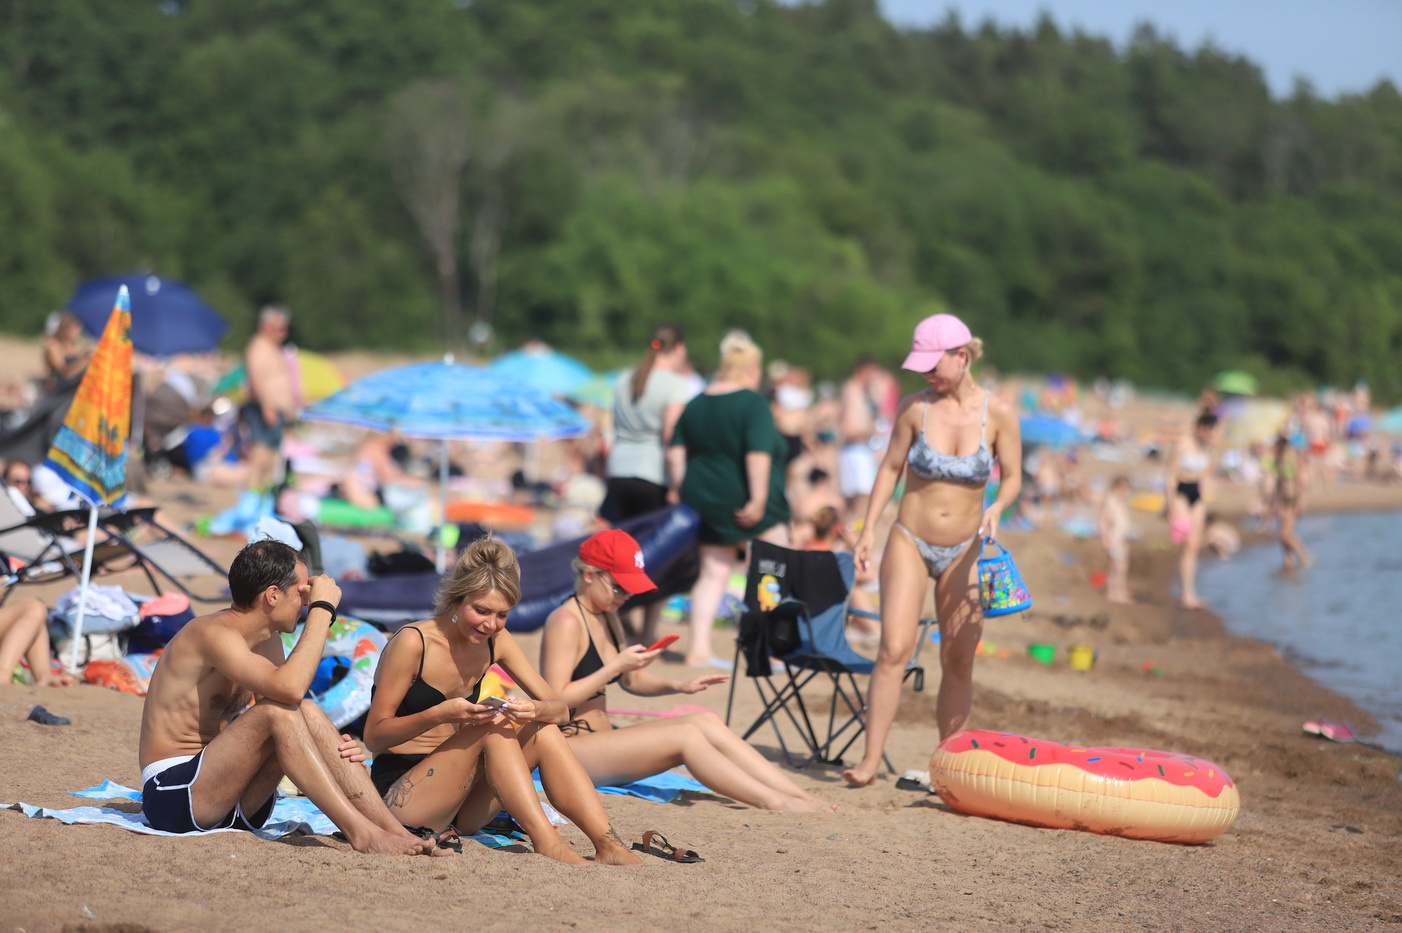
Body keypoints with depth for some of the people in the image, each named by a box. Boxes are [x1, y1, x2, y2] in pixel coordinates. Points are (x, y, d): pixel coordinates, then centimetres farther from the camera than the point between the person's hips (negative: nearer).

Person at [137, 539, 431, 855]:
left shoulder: (269, 640, 11)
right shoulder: (213, 634, -18)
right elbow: (289, 687, -33)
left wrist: (333, 746, -13)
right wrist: (322, 609, -24)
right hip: (172, 792, -8)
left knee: (308, 714, -14)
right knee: (275, 711, -27)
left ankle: (397, 831, -23)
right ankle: (361, 833, -32)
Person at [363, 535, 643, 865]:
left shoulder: (495, 642, 4)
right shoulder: (413, 643, -15)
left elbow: (561, 711, 2)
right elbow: (373, 736, -15)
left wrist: (538, 710, -23)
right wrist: (438, 715, -32)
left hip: (458, 807, 7)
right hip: (398, 795, -6)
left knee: (544, 733, -12)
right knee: (492, 725, -26)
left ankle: (608, 846, -24)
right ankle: (546, 843, -33)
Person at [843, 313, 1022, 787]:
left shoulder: (998, 414, -7)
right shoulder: (915, 407, -6)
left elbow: (1013, 478, 2)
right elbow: (891, 468, 4)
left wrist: (995, 509, -19)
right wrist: (868, 529, 0)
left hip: (963, 551, 1)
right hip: (909, 543, -1)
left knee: (959, 662, 4)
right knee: (894, 648, -13)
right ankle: (870, 760, -13)